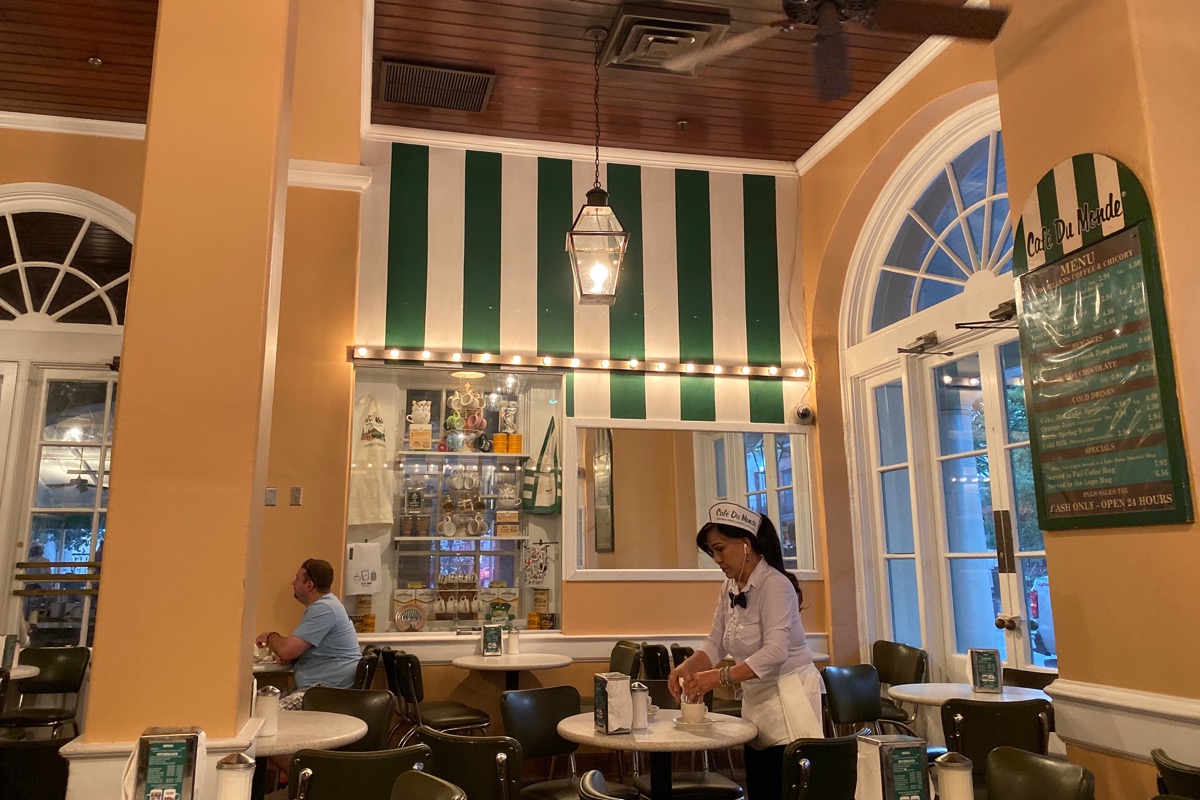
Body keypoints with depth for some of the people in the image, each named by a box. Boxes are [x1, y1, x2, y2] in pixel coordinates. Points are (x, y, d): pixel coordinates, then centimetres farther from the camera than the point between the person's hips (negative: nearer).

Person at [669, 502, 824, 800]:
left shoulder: (775, 584, -17)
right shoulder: (730, 589, 8)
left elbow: (775, 652, -27)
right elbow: (715, 643, 4)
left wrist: (719, 677, -34)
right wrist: (687, 667, -15)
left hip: (788, 700, -8)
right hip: (755, 700, 8)